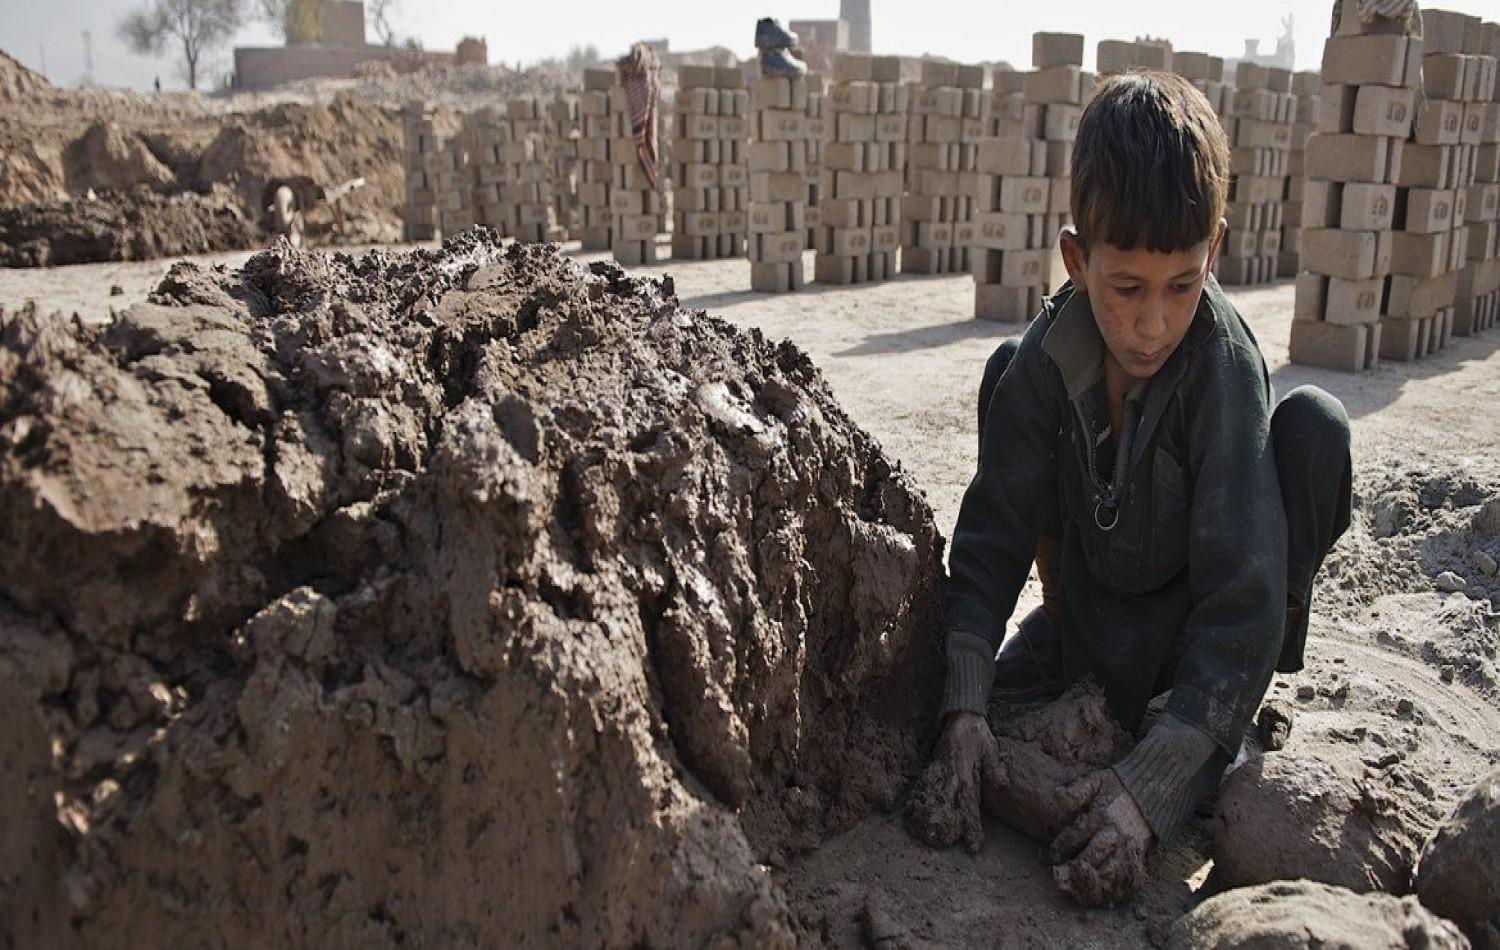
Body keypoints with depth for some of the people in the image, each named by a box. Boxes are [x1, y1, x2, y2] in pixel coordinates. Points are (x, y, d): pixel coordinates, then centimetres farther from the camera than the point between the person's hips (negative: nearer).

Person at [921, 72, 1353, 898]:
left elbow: (1242, 591, -34)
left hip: (1196, 605, -3)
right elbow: (991, 532, -19)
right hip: (1097, 589, 4)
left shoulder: (1225, 365, -31)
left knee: (1311, 426, -27)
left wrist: (1154, 780, -41)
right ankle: (1070, 637, 8)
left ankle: (1241, 704, -9)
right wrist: (964, 706, -31)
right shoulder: (1050, 352, -23)